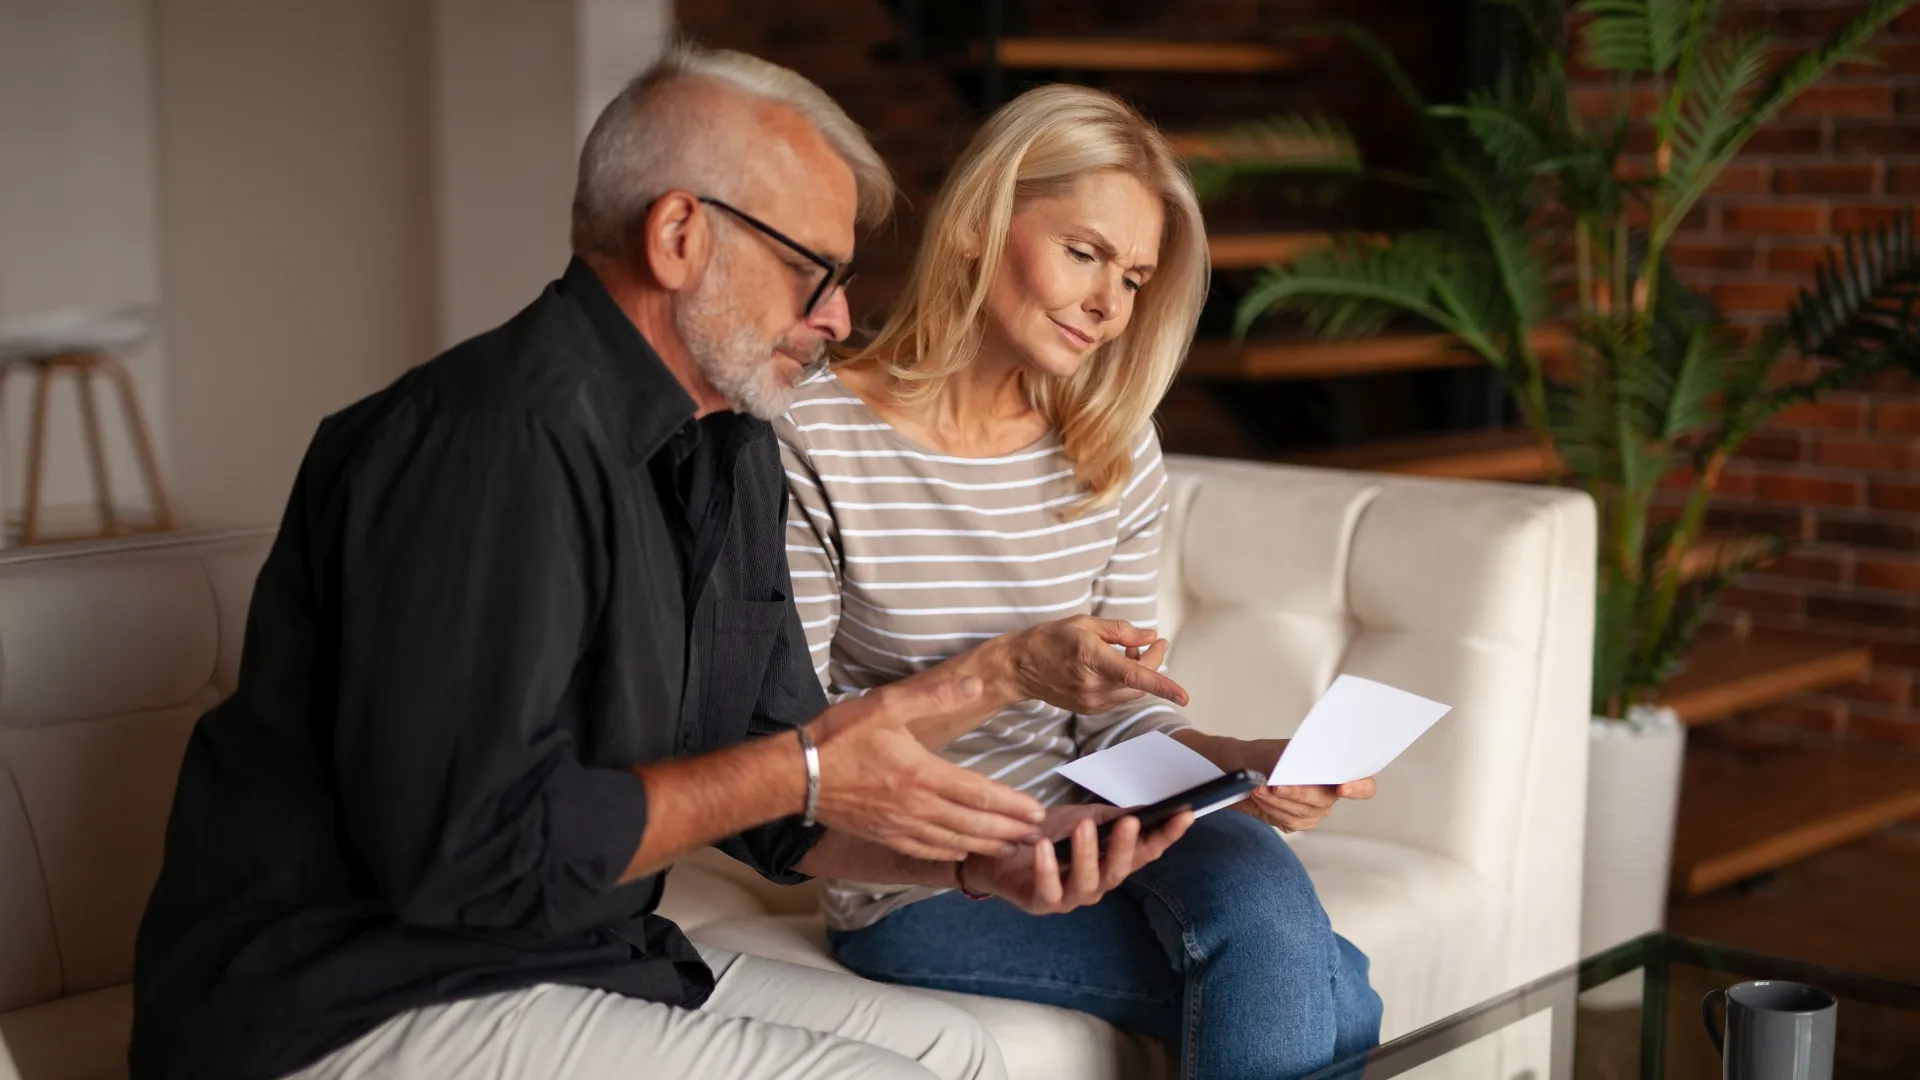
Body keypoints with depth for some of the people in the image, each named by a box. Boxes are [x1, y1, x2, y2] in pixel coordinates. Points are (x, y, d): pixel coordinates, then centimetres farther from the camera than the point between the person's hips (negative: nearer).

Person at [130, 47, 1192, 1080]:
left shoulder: (735, 451, 8)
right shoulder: (497, 438, -23)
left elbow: (761, 800, 12)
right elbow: (459, 850, -27)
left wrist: (977, 850, -4)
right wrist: (805, 769, -19)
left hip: (578, 954, 9)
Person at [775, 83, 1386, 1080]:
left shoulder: (1115, 456, 6)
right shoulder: (810, 445, -11)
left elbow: (1125, 723, 7)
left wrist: (1243, 763, -14)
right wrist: (1003, 669, -23)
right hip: (915, 887, -5)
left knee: (1262, 880, -29)